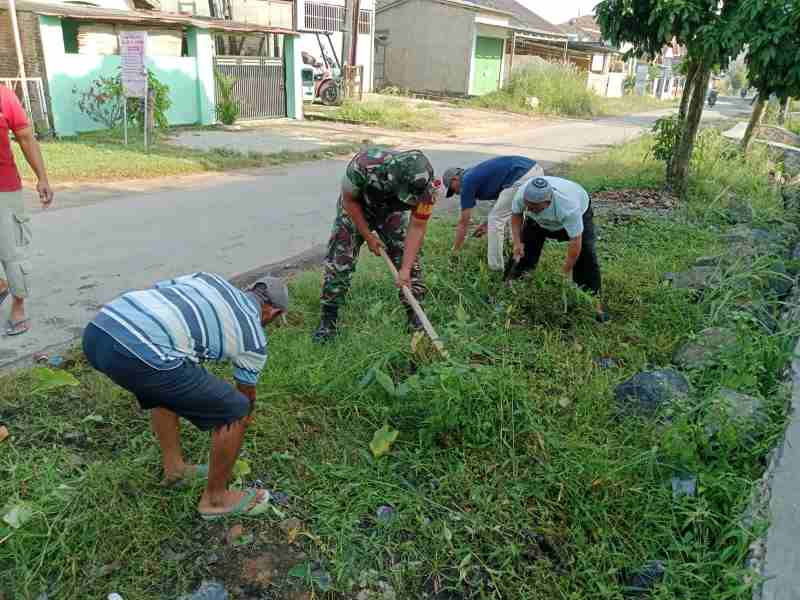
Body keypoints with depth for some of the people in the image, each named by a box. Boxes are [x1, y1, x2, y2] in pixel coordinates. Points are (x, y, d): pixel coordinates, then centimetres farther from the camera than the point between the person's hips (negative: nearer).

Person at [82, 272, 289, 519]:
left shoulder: (209, 279, 30)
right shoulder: (254, 338, 17)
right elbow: (247, 395, 34)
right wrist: (244, 416, 59)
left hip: (97, 331, 8)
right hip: (139, 354, -7)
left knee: (162, 386, 37)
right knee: (236, 410, 11)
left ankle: (174, 468, 45)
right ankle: (216, 497, 29)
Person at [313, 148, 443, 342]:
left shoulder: (423, 184, -33)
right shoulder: (364, 164, -41)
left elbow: (417, 227, -23)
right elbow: (349, 200, -22)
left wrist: (405, 269, -29)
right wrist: (368, 237, -18)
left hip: (391, 210, 2)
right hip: (355, 209, -2)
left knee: (410, 258, -7)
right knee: (339, 260, -9)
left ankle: (416, 316, 8)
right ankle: (328, 320, 3)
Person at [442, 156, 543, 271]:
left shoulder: (467, 182, 4)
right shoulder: (477, 175, 28)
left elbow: (464, 223, 7)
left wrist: (454, 252, 16)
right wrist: (487, 225, 34)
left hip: (522, 177, -9)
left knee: (495, 221, 2)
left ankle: (495, 269, 6)